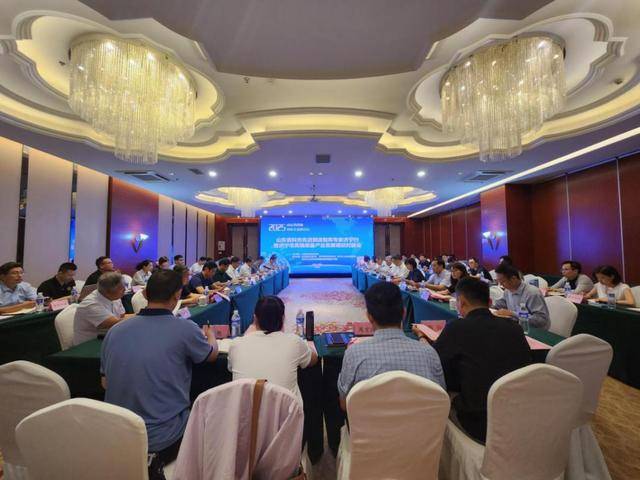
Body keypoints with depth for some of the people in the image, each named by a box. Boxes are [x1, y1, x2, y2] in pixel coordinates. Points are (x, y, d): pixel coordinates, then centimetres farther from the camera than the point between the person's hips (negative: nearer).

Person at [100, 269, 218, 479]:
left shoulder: (114, 331, -4)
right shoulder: (185, 329, -18)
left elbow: (105, 384, 10)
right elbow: (212, 354, 3)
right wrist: (210, 334, 23)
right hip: (163, 436, -6)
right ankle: (156, 461, 5)